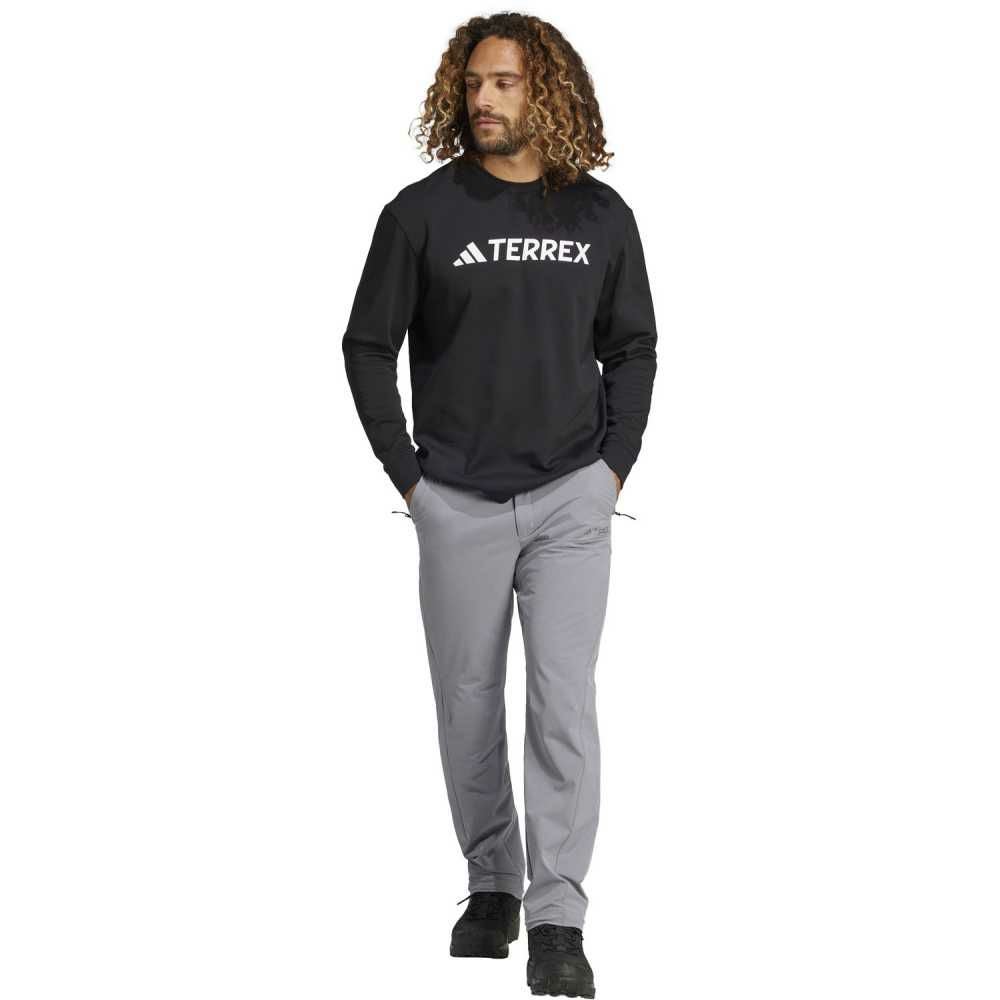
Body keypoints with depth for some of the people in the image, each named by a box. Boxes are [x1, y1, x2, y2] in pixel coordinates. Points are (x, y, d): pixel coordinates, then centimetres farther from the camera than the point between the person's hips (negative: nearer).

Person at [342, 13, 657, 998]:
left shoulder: (600, 215, 4)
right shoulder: (422, 213, -2)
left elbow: (631, 347, 13)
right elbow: (368, 346, 4)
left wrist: (615, 463, 4)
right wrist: (406, 473, 0)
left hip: (571, 500, 0)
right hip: (457, 504, 0)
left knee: (564, 704, -6)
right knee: (468, 705, 9)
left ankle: (557, 921, -3)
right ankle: (492, 888, 26)